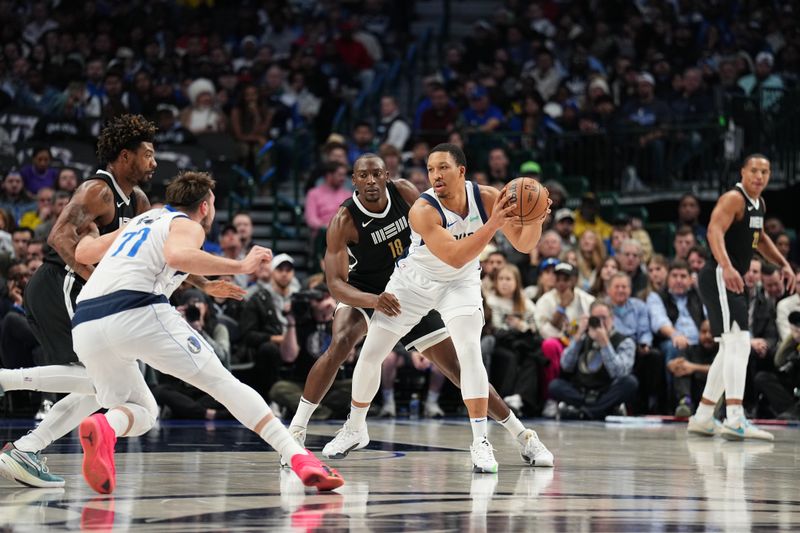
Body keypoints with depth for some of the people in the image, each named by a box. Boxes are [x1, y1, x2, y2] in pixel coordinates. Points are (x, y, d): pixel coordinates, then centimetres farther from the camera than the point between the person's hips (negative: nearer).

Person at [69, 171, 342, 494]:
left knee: (140, 414, 18)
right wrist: (240, 266, -8)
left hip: (84, 326, 6)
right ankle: (299, 459, -10)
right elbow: (178, 255, -13)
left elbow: (81, 252, 41)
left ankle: (102, 429, -19)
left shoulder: (141, 220, 33)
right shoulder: (188, 225, 12)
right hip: (138, 312, -6)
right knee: (224, 384, 1)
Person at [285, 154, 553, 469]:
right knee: (340, 344, -33)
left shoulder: (404, 193, -15)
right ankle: (296, 429, -24)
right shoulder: (344, 221, -26)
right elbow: (335, 284, -32)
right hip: (364, 293, -3)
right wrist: (373, 301, -48)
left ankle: (523, 437, 8)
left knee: (458, 367, 0)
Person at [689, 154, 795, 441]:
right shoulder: (733, 199, -14)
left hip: (733, 280, 11)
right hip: (719, 277, -11)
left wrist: (784, 264, 23)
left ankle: (702, 417, 24)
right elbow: (715, 231, -29)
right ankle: (735, 420, -31)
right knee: (739, 342, -21)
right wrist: (727, 267, -43)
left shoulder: (759, 204, 16)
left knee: (730, 349, 16)